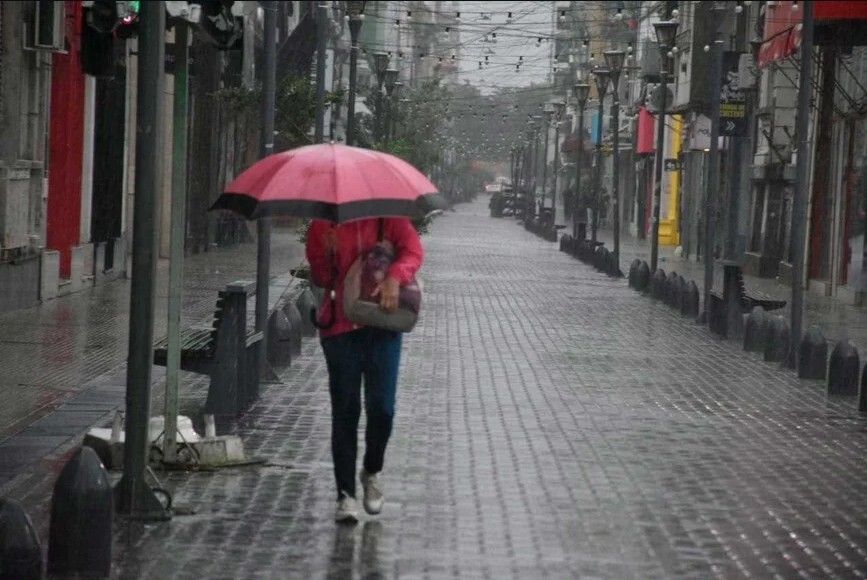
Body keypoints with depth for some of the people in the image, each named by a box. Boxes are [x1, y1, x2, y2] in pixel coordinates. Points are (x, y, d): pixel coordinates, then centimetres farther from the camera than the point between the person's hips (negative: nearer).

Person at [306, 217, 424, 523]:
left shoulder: (388, 217, 5)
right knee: (345, 411, -1)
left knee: (382, 407, -5)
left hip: (382, 325, 0)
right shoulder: (323, 224, 6)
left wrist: (395, 277, -26)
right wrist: (329, 254, -14)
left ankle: (372, 471, 24)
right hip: (340, 326, 0)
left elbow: (413, 250, -7)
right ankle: (345, 494, 4)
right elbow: (320, 277, 7)